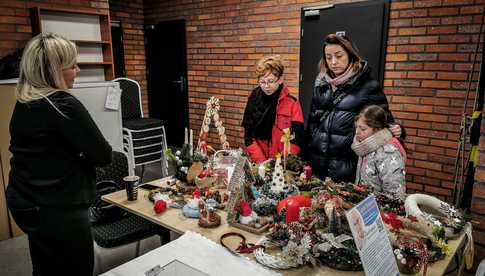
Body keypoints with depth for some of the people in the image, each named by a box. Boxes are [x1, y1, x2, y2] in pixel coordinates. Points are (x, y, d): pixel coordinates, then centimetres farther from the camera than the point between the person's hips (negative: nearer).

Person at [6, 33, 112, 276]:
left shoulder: (23, 104, 5)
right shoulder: (63, 105, -20)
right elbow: (103, 155, -17)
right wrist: (82, 157, 2)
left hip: (25, 203, 9)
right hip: (58, 211, -8)